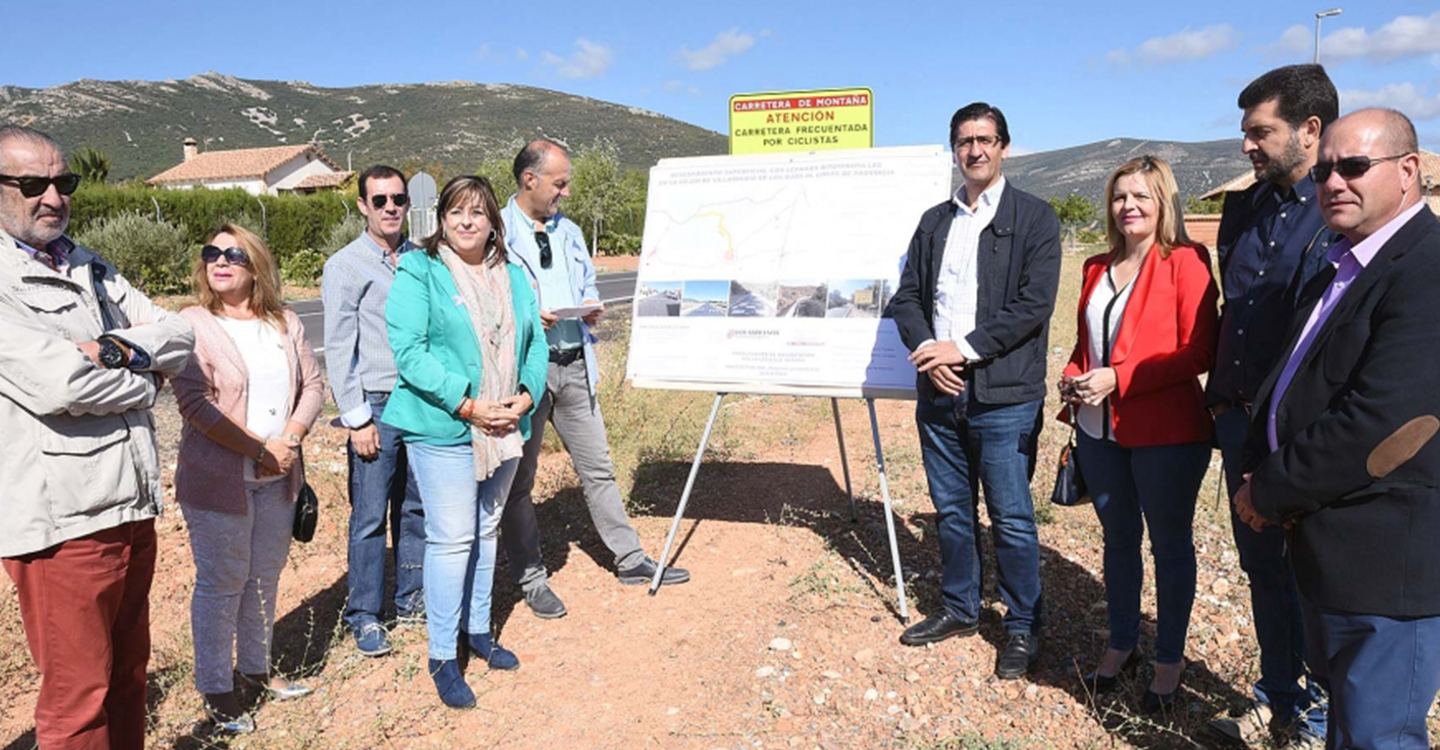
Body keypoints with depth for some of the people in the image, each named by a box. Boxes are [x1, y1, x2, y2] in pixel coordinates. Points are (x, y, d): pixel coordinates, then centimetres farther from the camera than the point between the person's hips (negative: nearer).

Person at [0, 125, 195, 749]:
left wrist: (116, 350, -15)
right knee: (78, 697, 4)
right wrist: (146, 381, -5)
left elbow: (179, 337, 5)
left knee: (128, 671, 20)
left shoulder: (93, 270, 14)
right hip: (61, 520, -7)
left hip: (133, 508, 7)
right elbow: (54, 384, -22)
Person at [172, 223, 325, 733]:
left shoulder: (285, 323, 7)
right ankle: (215, 689, 21)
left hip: (277, 479, 5)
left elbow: (312, 385, 6)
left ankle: (256, 666, 34)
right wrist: (261, 449, -18)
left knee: (266, 576, 16)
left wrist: (292, 437, -11)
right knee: (221, 583, 4)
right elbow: (196, 404, -17)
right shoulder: (194, 325, -9)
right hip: (218, 479, -5)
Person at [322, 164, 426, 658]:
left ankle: (411, 599, 26)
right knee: (370, 516, 0)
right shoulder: (345, 266, -3)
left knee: (417, 507, 12)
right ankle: (364, 616, 13)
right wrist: (357, 419, -9)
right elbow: (338, 349, -5)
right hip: (377, 405, -4)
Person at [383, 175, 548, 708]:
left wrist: (526, 396, -6)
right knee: (452, 538, -4)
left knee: (487, 529, 17)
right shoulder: (417, 272, -6)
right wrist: (467, 405, -20)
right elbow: (408, 351, -15)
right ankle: (441, 656, 11)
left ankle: (478, 629, 33)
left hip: (504, 428, 6)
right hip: (443, 428, -5)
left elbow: (535, 342, 11)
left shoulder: (513, 276, 11)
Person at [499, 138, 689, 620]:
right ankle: (531, 579, 21)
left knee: (597, 467, 13)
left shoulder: (568, 231, 15)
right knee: (519, 479, 7)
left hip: (573, 365, 6)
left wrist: (591, 308, 3)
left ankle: (631, 561, 24)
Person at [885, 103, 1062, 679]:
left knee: (1012, 519, 3)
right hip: (938, 393, 5)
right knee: (951, 512, 15)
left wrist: (964, 348, -16)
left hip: (1004, 397, -5)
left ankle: (1022, 628, 21)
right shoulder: (934, 222, 15)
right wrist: (927, 351, -9)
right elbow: (906, 297, 10)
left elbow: (1034, 305, -11)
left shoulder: (1035, 218, -1)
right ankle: (959, 610, 32)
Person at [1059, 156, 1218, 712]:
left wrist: (1118, 377, -20)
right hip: (1100, 430, 6)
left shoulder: (1185, 263, -9)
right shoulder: (1098, 268, 12)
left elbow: (1199, 352, -14)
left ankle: (1169, 660, 26)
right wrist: (1074, 378, 0)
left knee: (1170, 544, 10)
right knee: (1118, 539, 17)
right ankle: (1121, 644, 33)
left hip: (1166, 433, -6)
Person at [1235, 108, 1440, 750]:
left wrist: (1272, 492, -15)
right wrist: (1261, 474, -2)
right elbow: (1288, 379, 14)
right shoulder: (1338, 268, 12)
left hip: (1387, 558, -9)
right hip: (1326, 542, 9)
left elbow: (1377, 422, -27)